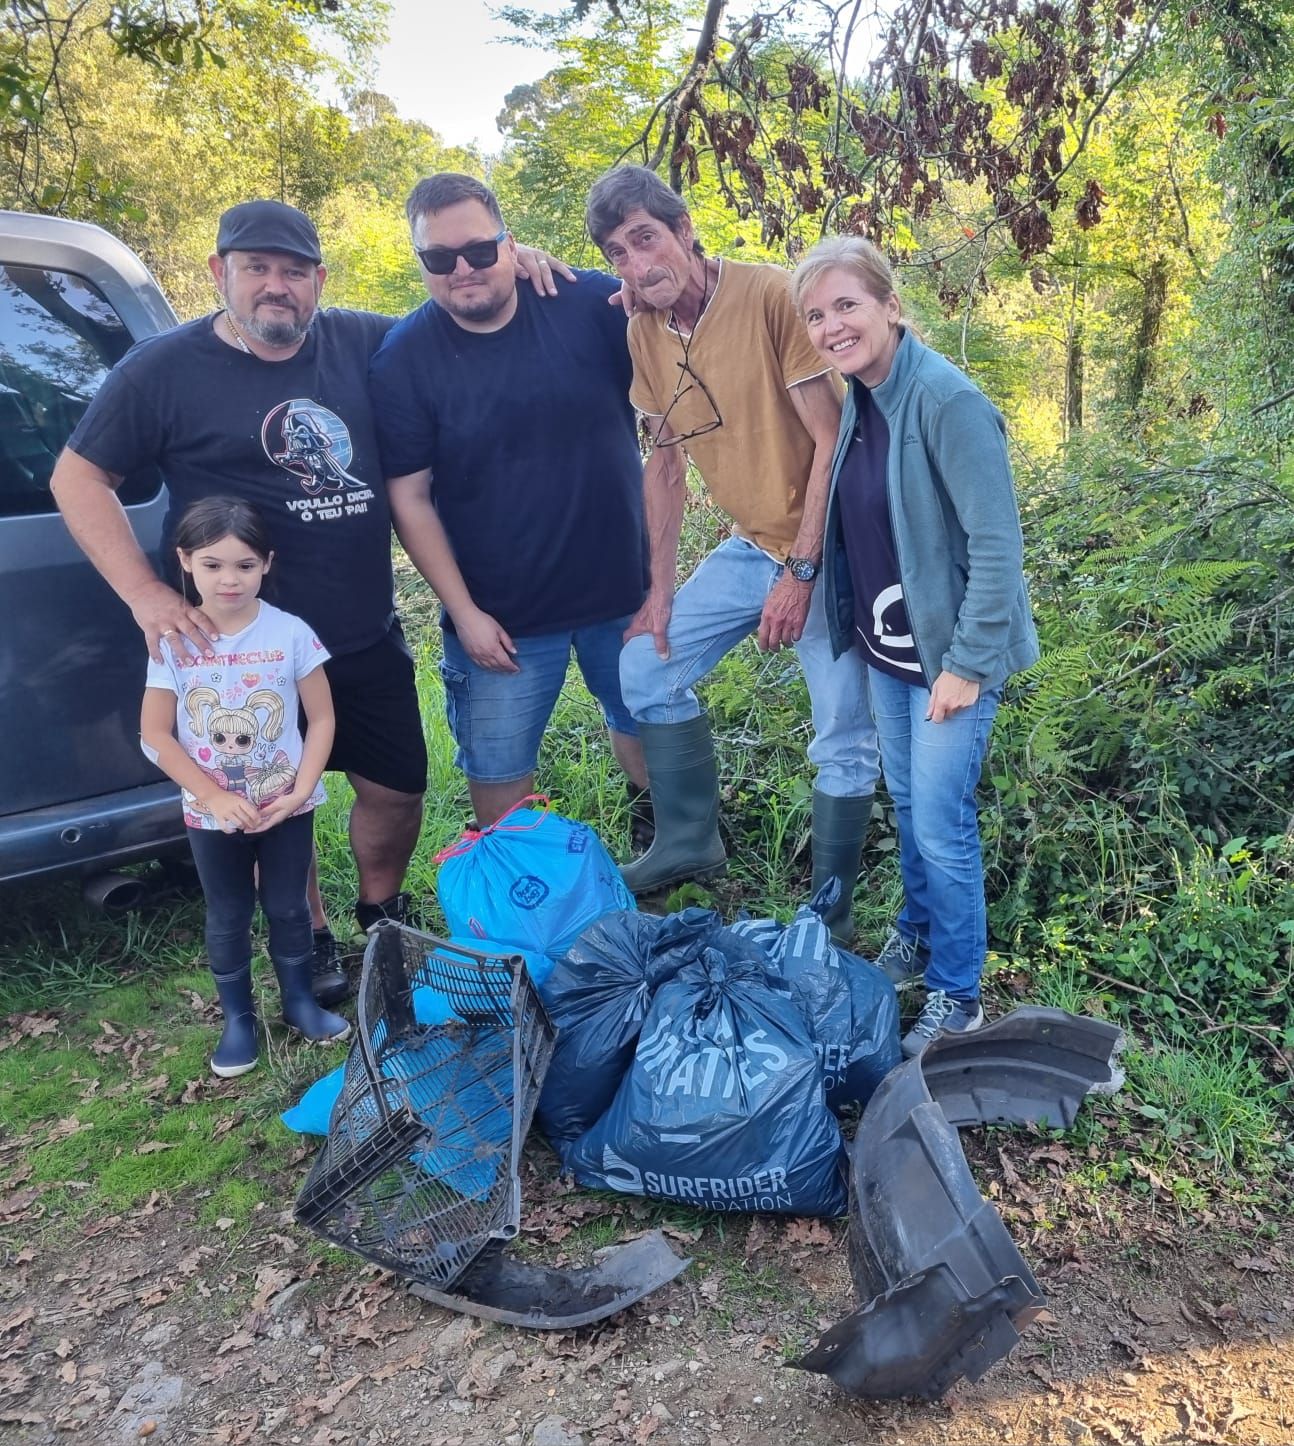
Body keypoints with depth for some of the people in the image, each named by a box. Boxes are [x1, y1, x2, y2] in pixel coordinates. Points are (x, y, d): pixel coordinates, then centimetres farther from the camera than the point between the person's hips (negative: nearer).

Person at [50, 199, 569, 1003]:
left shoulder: (359, 343, 3)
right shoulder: (168, 369, -6)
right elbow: (79, 478, -3)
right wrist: (144, 593, -15)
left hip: (369, 637, 4)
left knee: (398, 787, 14)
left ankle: (382, 913, 41)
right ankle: (312, 943, 37)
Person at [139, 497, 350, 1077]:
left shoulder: (291, 633, -12)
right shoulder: (173, 642, -11)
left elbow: (321, 719, -6)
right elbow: (155, 735, -7)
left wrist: (301, 790, -15)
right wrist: (214, 795, -15)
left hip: (285, 807, 0)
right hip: (211, 814, 1)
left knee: (288, 907, 15)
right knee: (227, 918, 15)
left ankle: (299, 1000, 37)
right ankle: (237, 1018, 33)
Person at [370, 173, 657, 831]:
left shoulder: (592, 304, -9)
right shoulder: (403, 358, -10)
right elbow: (409, 498, -9)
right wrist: (464, 612, -11)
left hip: (625, 588, 2)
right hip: (499, 615, -1)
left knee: (647, 723, 23)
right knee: (497, 773, 11)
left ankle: (659, 830, 51)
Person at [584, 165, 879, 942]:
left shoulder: (772, 295, -19)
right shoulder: (645, 332, 2)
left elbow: (831, 439, -19)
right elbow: (666, 464, 8)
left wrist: (802, 570, -20)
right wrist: (660, 593, 7)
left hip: (825, 548, -7)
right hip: (751, 546, 7)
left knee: (846, 740, -5)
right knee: (645, 668, 7)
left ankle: (831, 914, 15)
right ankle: (690, 842, 25)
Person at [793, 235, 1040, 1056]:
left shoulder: (948, 400, -21)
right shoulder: (857, 398, 3)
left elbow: (997, 542, -21)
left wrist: (968, 663, -20)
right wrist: (852, 625, 11)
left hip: (950, 650, -7)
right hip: (885, 648, 7)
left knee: (941, 823, -1)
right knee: (905, 801, 19)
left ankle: (957, 996, 17)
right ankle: (917, 938, 39)